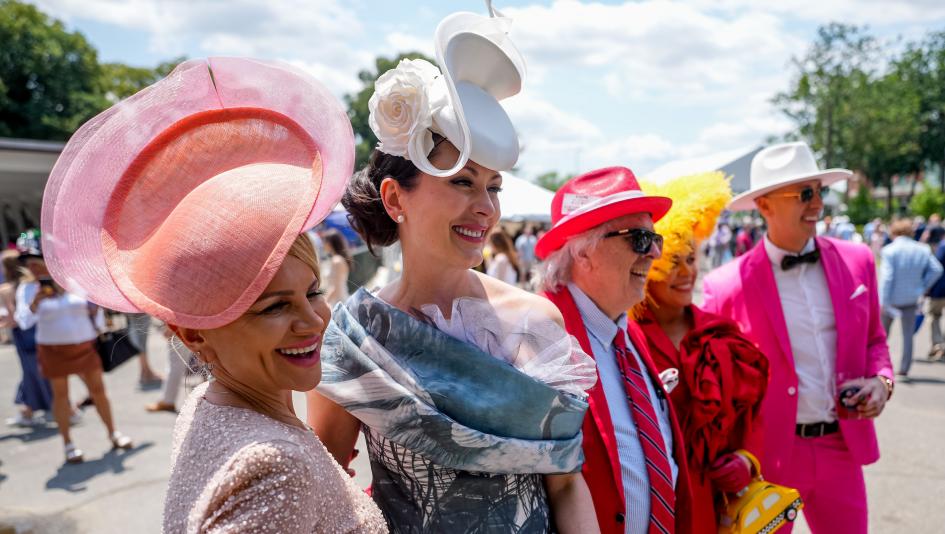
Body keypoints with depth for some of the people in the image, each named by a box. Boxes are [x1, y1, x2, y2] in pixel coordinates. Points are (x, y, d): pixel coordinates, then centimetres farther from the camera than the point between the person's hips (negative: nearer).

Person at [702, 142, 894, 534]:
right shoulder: (727, 286, -14)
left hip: (842, 449, 4)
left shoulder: (857, 260, 1)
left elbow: (874, 340, 14)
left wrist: (881, 380, -5)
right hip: (768, 456, -4)